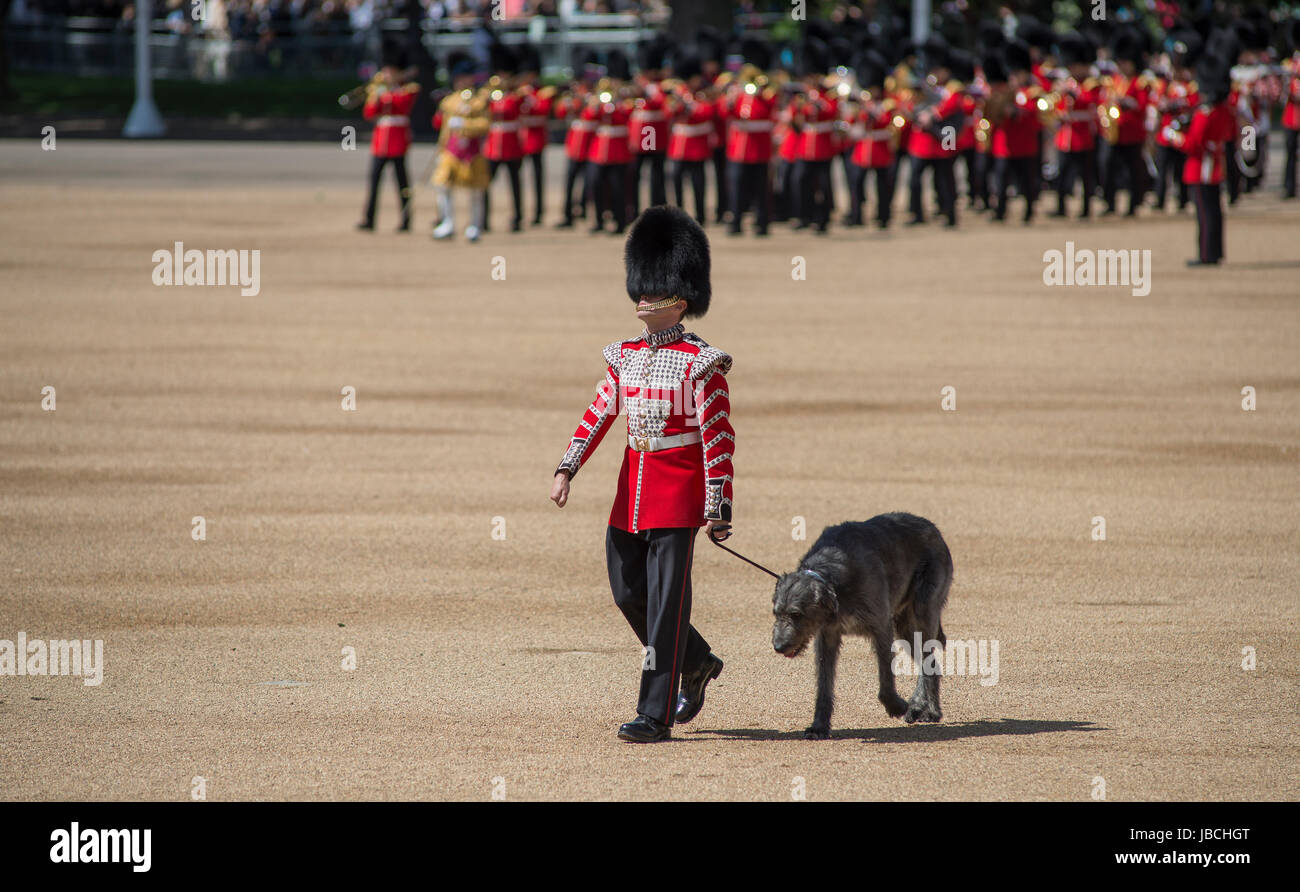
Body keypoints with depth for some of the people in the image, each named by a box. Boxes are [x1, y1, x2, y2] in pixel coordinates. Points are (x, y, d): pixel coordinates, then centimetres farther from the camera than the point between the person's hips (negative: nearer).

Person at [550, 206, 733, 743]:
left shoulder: (700, 363, -10)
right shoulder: (625, 357, 10)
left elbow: (720, 438, -11)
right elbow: (599, 415, 11)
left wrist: (717, 509, -14)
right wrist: (566, 470, -2)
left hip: (678, 492, -7)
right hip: (632, 489, 7)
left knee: (665, 602, -6)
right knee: (627, 592, 12)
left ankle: (656, 715, -4)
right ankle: (696, 665, 34)